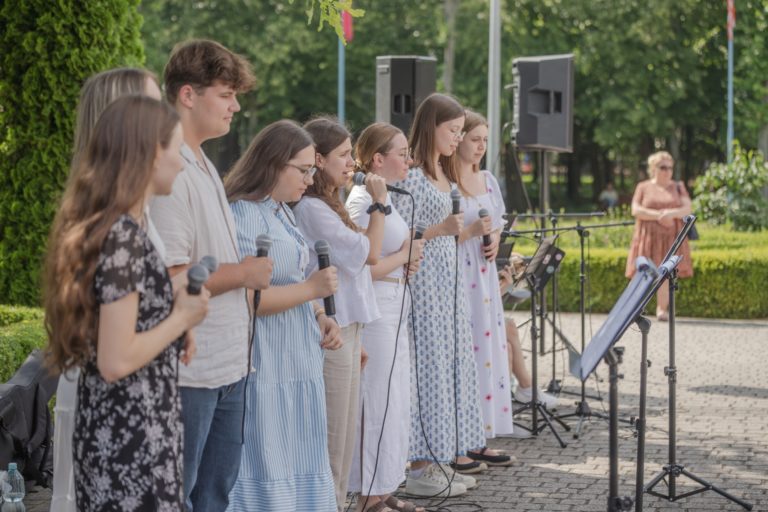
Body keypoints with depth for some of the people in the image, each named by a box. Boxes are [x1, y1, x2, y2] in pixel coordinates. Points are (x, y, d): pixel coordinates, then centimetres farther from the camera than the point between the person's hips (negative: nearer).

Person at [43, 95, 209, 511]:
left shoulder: (99, 226, 8)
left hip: (109, 429, 9)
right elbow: (116, 361, -23)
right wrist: (182, 318, -11)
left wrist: (174, 330, 12)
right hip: (133, 439, -9)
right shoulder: (123, 236, -19)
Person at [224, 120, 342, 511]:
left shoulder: (281, 212, 15)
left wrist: (319, 317, 7)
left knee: (300, 470, 12)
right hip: (265, 369, -10)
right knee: (268, 478, -4)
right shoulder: (244, 215, -15)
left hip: (298, 363, 10)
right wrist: (311, 289, -20)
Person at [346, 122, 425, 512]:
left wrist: (407, 260, 8)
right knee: (376, 402, -3)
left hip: (394, 307, 10)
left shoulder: (384, 197, 14)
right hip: (375, 309, -10)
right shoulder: (363, 201, -16)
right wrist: (404, 255, -12)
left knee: (395, 401, 14)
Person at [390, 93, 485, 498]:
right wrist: (441, 229, -25)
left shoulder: (443, 174, 14)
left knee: (450, 366, 10)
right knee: (427, 368, -5)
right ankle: (420, 468, 1)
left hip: (448, 283, 9)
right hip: (424, 285, -9)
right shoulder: (411, 177, -13)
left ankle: (439, 460, 17)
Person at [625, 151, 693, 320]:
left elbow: (687, 209, 1)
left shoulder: (678, 187, 12)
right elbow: (635, 210, -4)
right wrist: (658, 215, -14)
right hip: (649, 236, -1)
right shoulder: (643, 187, 8)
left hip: (670, 237, 1)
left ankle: (662, 309, 2)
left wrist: (670, 213, -18)